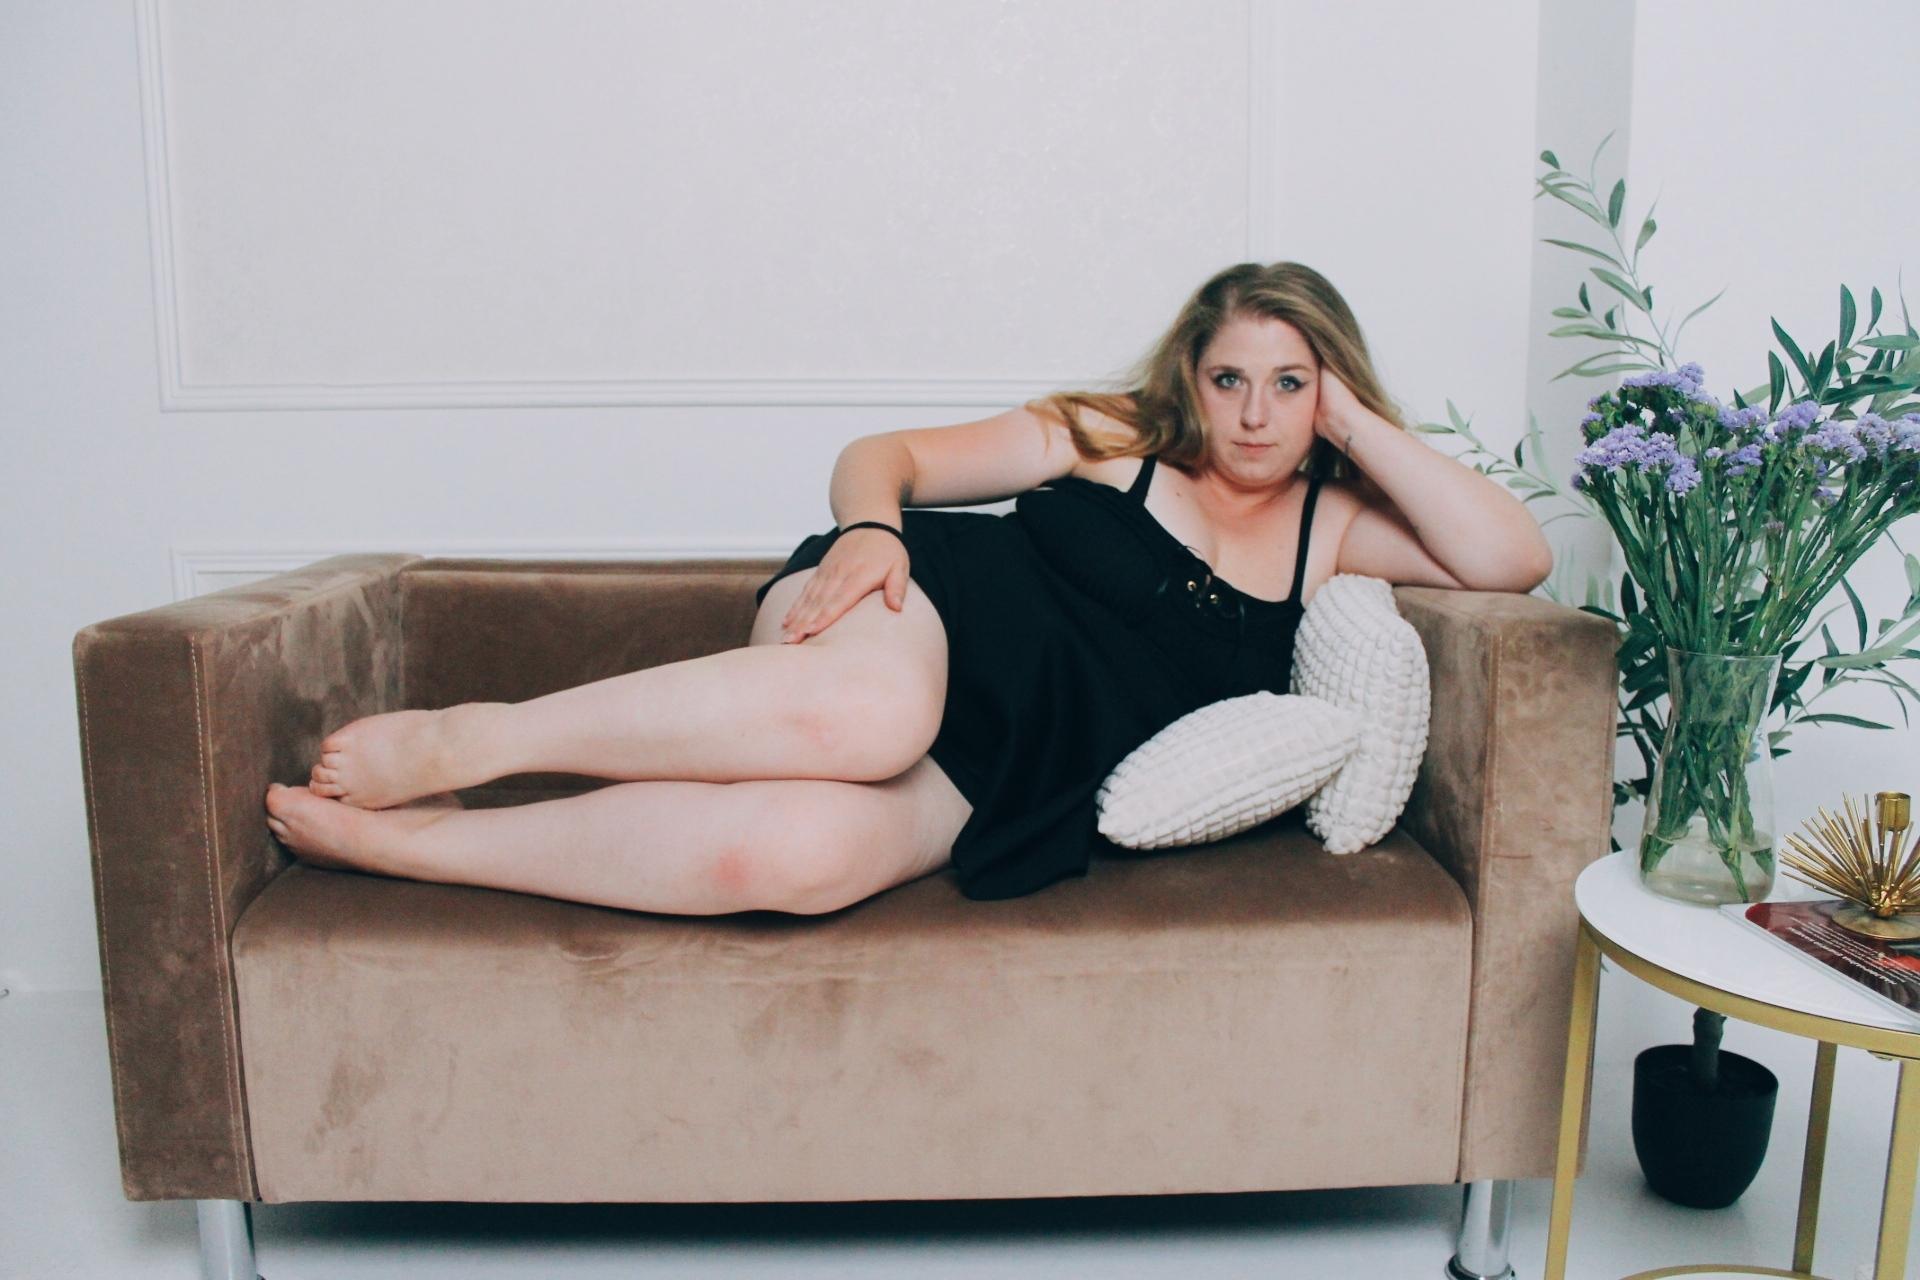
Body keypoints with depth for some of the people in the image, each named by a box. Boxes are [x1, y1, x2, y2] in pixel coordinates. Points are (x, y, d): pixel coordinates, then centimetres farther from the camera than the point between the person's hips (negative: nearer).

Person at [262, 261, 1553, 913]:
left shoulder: (1330, 525, 17)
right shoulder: (1106, 438, 9)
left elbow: (1515, 556, 6)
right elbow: (881, 455, 8)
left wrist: (1364, 429, 4)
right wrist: (869, 526, -15)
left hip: (991, 790, 1)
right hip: (923, 621, -1)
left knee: (792, 851, -34)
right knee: (863, 714, -42)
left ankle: (395, 841, -21)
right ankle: (461, 742, -24)